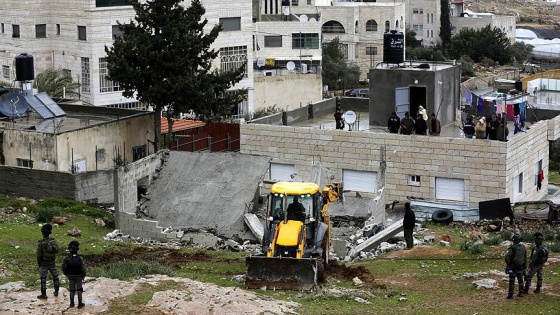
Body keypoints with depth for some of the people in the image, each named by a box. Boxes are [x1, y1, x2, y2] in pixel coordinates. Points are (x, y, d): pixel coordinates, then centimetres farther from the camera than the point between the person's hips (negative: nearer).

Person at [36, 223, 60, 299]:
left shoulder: (41, 243, -18)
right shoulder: (53, 241, -10)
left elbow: (39, 255, -13)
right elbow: (56, 250, -1)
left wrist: (39, 264, -2)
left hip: (44, 264, -3)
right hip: (52, 263, 3)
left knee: (43, 279, 4)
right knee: (55, 276, 18)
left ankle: (43, 294, 5)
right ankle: (56, 291, 26)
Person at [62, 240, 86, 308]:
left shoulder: (67, 259, -16)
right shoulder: (79, 258, -22)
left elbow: (63, 268, -8)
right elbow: (83, 268, -17)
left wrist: (67, 275, 10)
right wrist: (83, 276, 1)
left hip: (71, 276, 2)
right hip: (78, 276, -2)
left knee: (71, 290, 16)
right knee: (79, 289, 12)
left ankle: (72, 303, 21)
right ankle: (80, 303, 14)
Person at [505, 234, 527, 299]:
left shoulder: (512, 248, -18)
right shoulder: (523, 248, 0)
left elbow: (507, 257, -25)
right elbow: (525, 258, 7)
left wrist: (508, 264, -8)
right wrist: (525, 266, 15)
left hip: (513, 267, -5)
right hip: (521, 267, 5)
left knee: (512, 281, 0)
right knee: (520, 280, 18)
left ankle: (510, 295, 1)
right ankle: (521, 293, 22)